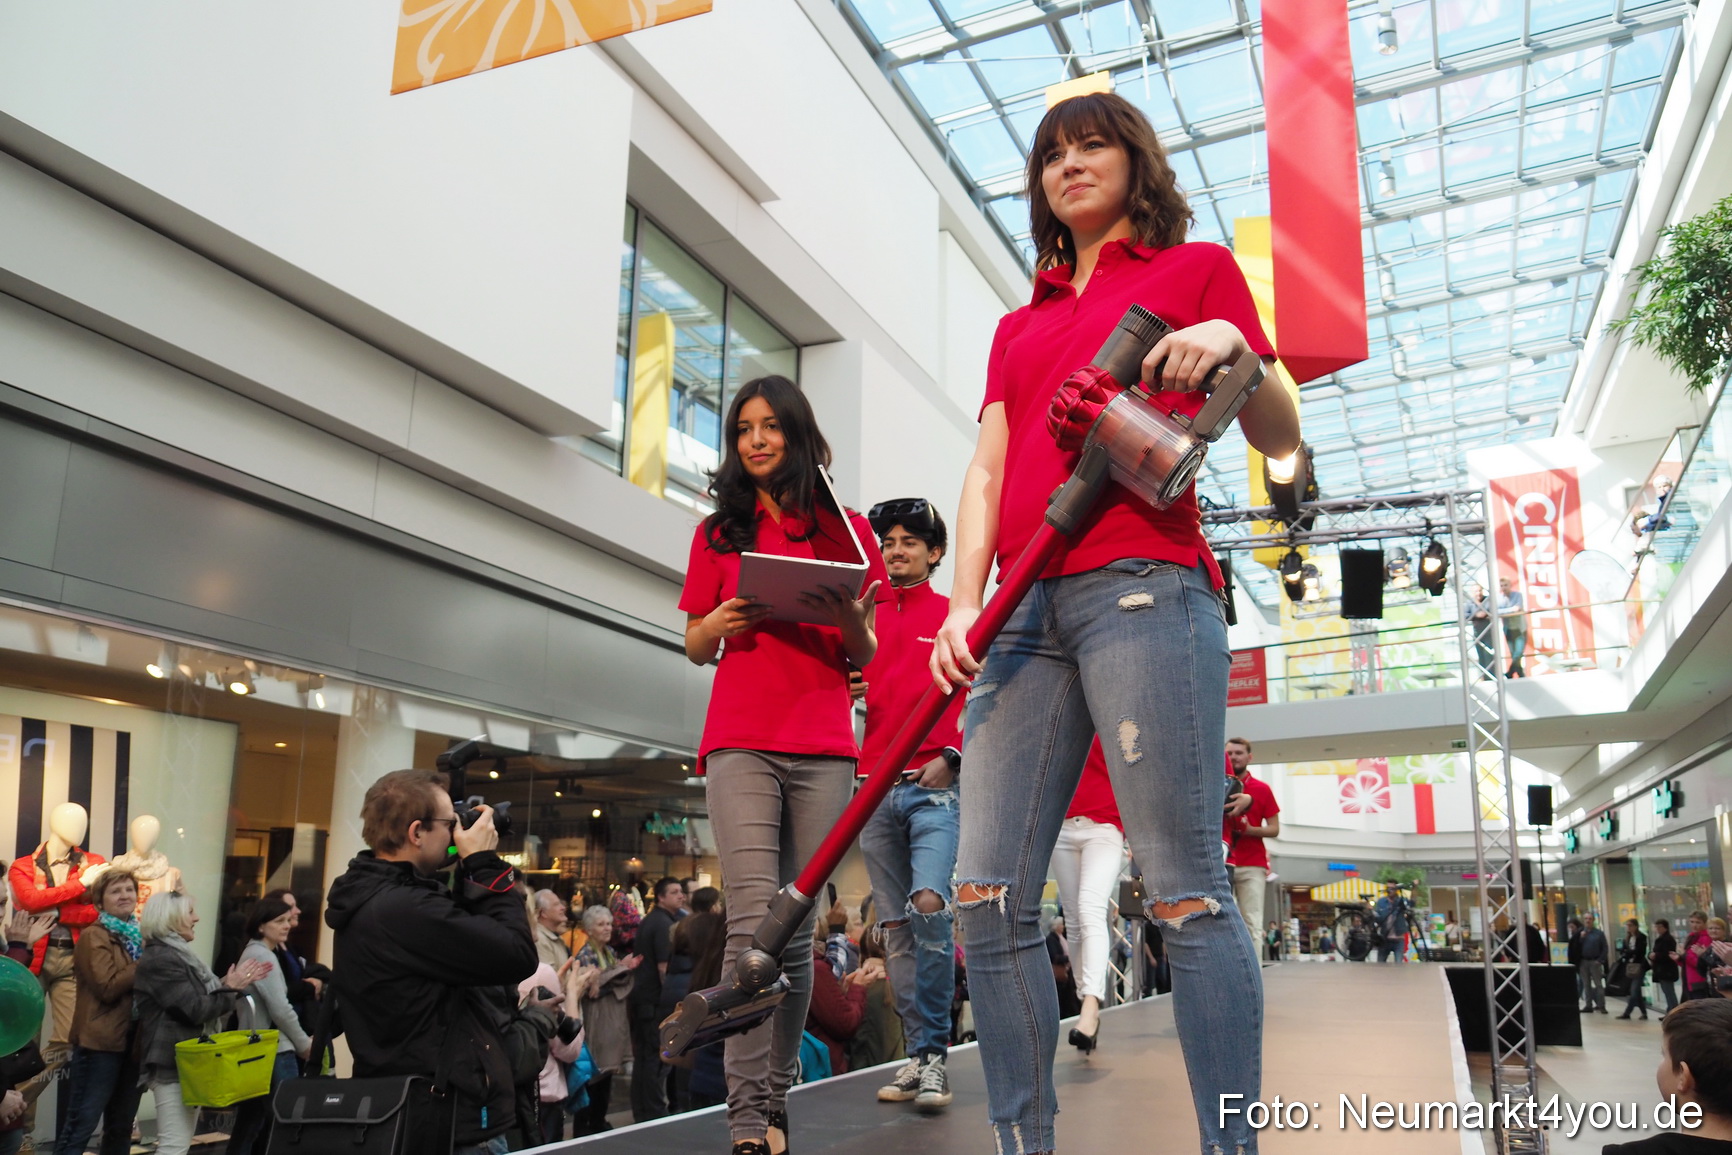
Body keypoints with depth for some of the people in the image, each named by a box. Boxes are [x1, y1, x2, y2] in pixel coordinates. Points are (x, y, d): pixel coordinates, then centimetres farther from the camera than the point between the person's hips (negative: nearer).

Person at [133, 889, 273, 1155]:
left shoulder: (176, 954, 15)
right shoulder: (160, 960, -17)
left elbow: (203, 999, 19)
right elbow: (196, 1010, -20)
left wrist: (234, 984, 9)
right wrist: (230, 988, -7)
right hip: (172, 1063, -11)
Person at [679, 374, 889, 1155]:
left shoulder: (846, 531, 12)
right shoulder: (719, 532, 15)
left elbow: (866, 658, 12)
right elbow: (696, 648, 15)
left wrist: (851, 617, -11)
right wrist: (721, 622, -8)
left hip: (823, 747, 1)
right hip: (740, 741, 0)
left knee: (797, 927, 1)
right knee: (753, 916, -14)